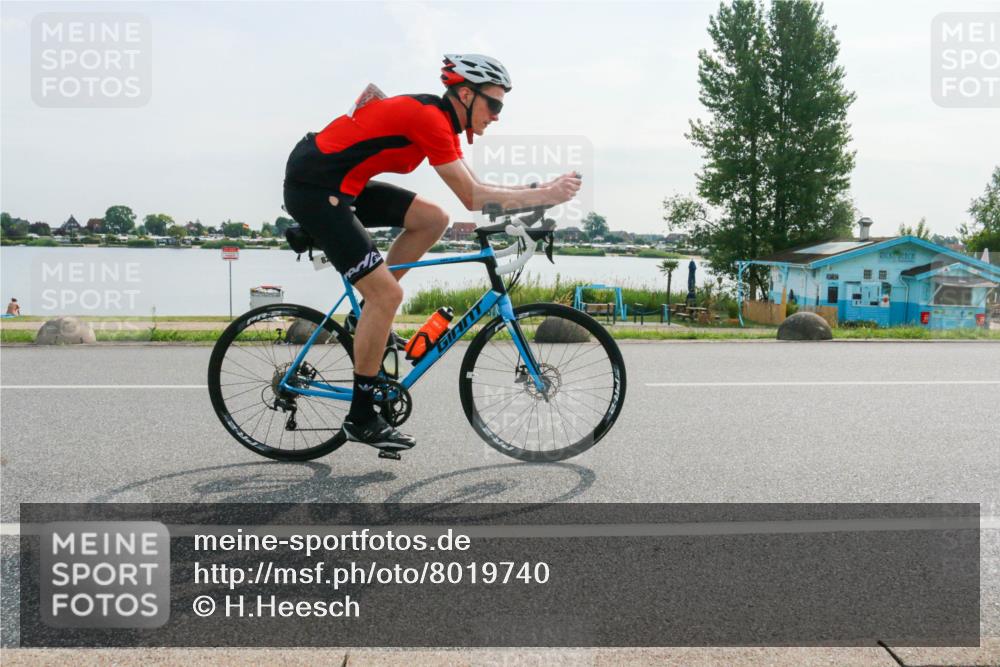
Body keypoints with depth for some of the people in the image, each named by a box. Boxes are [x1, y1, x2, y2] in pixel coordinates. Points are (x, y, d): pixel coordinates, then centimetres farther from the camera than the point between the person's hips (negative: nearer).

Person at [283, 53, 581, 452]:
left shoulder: (439, 119, 11)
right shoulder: (430, 120, -18)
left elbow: (472, 189, 13)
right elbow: (472, 198, -20)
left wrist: (539, 190, 3)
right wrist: (545, 196, -16)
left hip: (341, 184, 10)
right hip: (311, 189, -10)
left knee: (432, 218, 6)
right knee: (388, 293, -12)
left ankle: (371, 316, 14)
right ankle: (360, 419, 0)